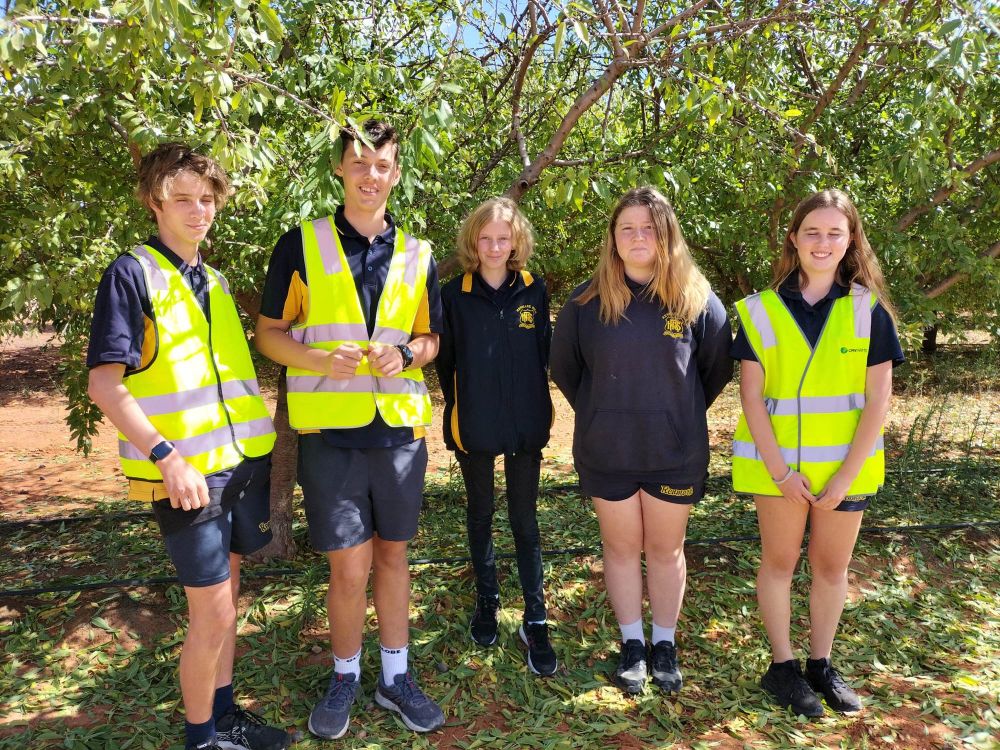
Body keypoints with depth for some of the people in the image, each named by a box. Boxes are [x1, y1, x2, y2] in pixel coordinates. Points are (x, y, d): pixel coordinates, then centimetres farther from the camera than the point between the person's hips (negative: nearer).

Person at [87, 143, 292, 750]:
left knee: (227, 598, 17)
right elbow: (105, 385, -13)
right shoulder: (132, 274, -8)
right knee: (212, 614, 1)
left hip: (242, 461, 7)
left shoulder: (215, 280, 13)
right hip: (187, 472, -7)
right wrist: (166, 456, -20)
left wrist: (263, 439, 13)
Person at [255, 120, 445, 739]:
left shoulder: (418, 256, 8)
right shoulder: (301, 245, 0)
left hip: (400, 429, 3)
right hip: (330, 431, -2)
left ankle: (396, 676, 31)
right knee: (348, 567, 3)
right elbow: (269, 334, 1)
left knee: (392, 554, 14)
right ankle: (346, 677, 29)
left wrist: (404, 353, -9)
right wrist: (320, 360, -18)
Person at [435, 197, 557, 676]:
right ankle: (486, 600, 34)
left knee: (524, 519, 6)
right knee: (480, 515, 15)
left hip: (526, 424, 0)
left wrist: (536, 405, 5)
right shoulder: (455, 294, -4)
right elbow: (445, 360, 2)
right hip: (474, 426, 0)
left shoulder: (533, 291, -1)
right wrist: (460, 406, 4)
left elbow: (543, 353, 6)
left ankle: (535, 620, 15)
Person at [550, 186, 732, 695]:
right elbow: (563, 367, 7)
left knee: (666, 548, 14)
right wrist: (598, 414, 9)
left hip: (676, 452, 0)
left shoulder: (697, 300, -6)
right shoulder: (587, 301, -5)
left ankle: (664, 645, 33)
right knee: (621, 545, 13)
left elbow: (717, 370, 5)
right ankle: (631, 644, 31)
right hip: (606, 452, 1)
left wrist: (680, 415, 7)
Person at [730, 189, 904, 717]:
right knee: (779, 561, 11)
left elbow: (878, 400, -5)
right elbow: (750, 396, -7)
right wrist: (779, 470, -13)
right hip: (778, 465, -1)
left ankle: (821, 665, 31)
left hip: (846, 466, 1)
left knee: (832, 565, 13)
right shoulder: (761, 311, -4)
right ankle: (782, 667, 26)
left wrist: (845, 475, -11)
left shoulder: (868, 308, -2)